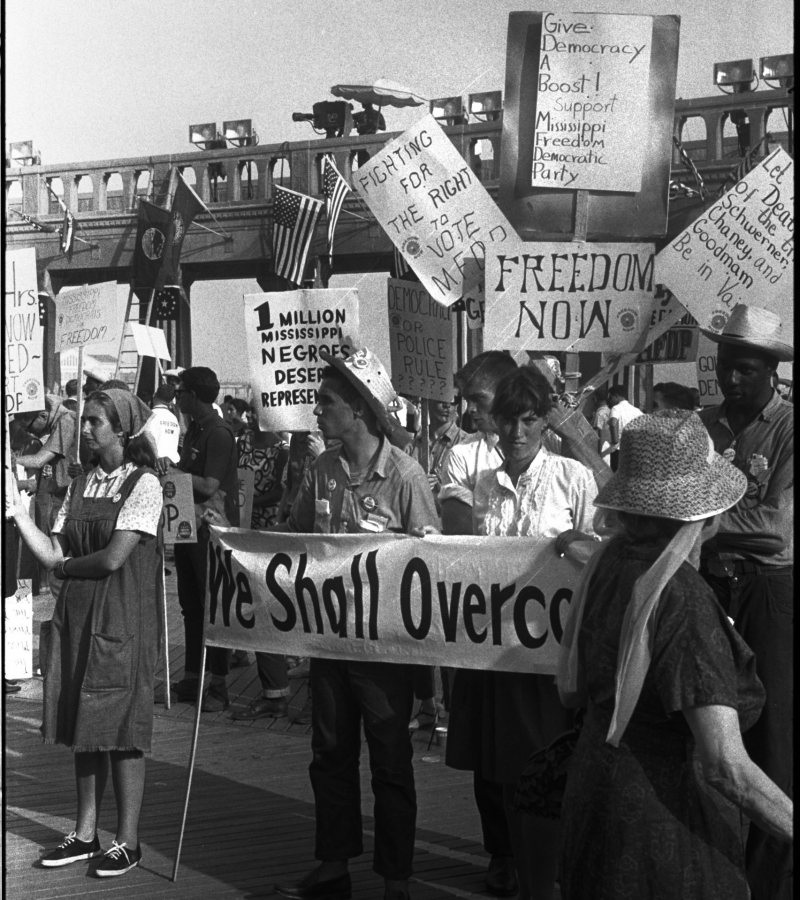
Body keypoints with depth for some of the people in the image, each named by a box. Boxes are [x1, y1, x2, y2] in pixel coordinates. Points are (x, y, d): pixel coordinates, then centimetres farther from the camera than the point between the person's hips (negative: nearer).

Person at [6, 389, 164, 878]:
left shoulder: (143, 484, -8)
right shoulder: (80, 486, 13)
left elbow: (114, 557, -15)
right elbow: (53, 553, 6)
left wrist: (67, 565, -1)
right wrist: (17, 509, -2)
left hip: (123, 621, -6)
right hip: (77, 617, 6)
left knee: (122, 730, -3)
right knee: (83, 729, 10)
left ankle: (128, 842, 5)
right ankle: (86, 834, 18)